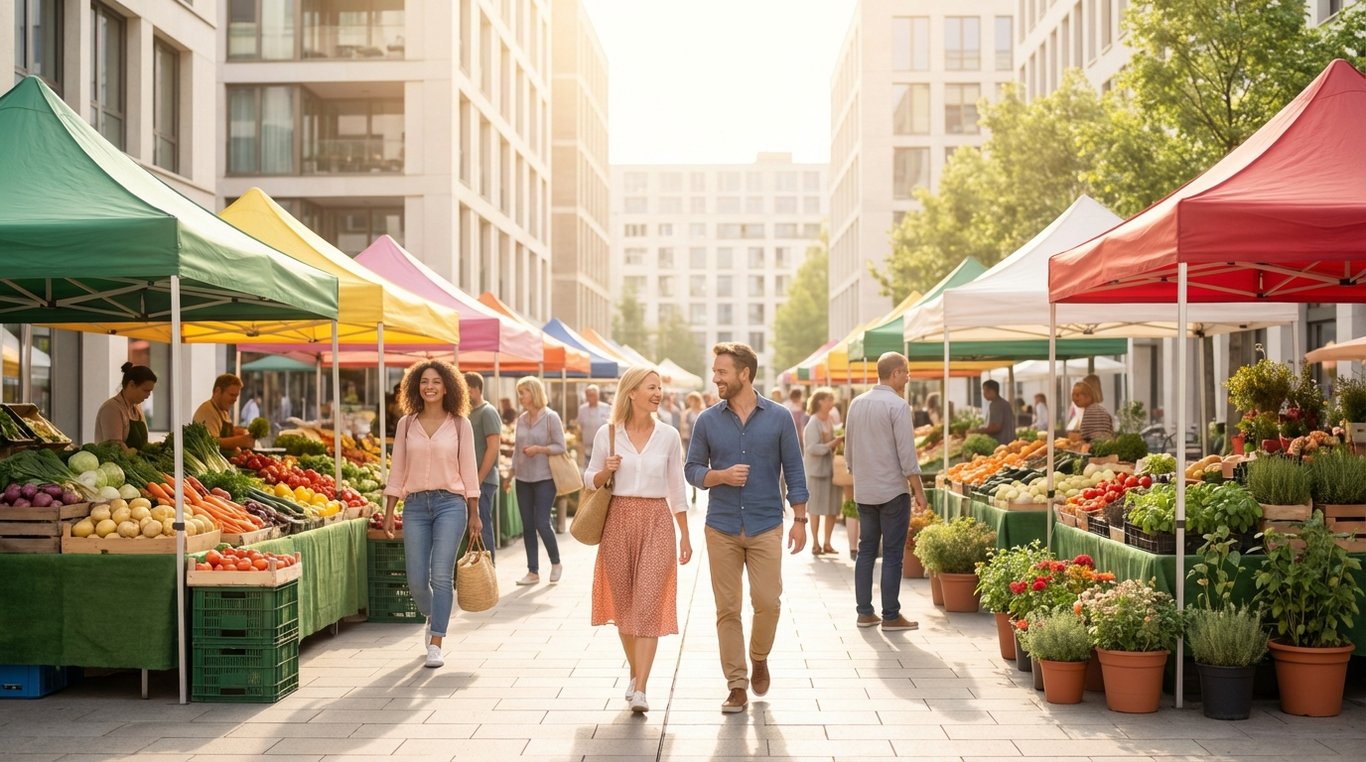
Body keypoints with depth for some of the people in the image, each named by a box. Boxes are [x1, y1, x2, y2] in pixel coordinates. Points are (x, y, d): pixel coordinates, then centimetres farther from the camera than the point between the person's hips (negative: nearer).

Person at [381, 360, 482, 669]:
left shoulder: (460, 424, 1)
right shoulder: (406, 424, 6)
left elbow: (468, 471, 3)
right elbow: (397, 471, 8)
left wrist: (474, 514, 2)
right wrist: (389, 512, 5)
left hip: (450, 504, -2)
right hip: (415, 505, 2)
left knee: (441, 575, -10)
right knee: (416, 579, 3)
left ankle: (436, 645, -4)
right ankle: (432, 617, 35)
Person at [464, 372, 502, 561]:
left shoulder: (487, 412, -10)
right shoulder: (470, 413, 17)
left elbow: (493, 447, -17)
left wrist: (479, 479, -18)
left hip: (483, 481, -9)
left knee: (482, 527, -7)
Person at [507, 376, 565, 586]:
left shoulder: (550, 417, -7)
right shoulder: (521, 419, 10)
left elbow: (561, 447, -8)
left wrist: (539, 449, -21)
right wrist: (511, 473, 13)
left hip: (544, 478, -6)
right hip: (523, 479, 6)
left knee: (542, 523, -8)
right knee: (527, 526, 6)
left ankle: (555, 563, 15)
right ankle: (533, 572, 13)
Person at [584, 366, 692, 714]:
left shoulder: (669, 435, 3)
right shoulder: (607, 434, 1)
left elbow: (676, 488, 9)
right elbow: (590, 479, 10)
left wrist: (685, 535, 8)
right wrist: (605, 471, -12)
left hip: (656, 521, -1)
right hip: (619, 519, 1)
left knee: (648, 605, -10)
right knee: (623, 603, 10)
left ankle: (640, 690, -13)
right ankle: (635, 674, 30)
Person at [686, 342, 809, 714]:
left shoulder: (778, 417, -1)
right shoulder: (707, 421, 2)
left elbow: (794, 471, 2)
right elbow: (692, 470, 6)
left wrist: (800, 519, -2)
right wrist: (721, 476, -14)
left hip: (766, 526, -1)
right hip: (722, 527, 1)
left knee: (767, 601, -5)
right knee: (727, 609, 2)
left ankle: (759, 658, 25)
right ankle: (737, 686, 11)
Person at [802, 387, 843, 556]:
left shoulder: (831, 420, 10)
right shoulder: (813, 423, -11)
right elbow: (812, 448, -19)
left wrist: (840, 441, 5)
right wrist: (832, 444, -22)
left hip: (832, 468, 7)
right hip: (817, 470, -7)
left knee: (833, 508, 7)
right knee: (816, 508, 1)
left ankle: (827, 543, 17)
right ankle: (815, 544, 10)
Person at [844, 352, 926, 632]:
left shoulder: (857, 403, 8)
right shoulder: (897, 405, -13)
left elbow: (848, 449, 14)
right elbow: (907, 454, -15)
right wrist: (919, 491, -8)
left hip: (863, 491, 7)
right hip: (892, 490, -6)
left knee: (866, 551, 11)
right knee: (893, 554, -1)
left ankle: (864, 612, 14)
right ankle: (890, 616, 2)